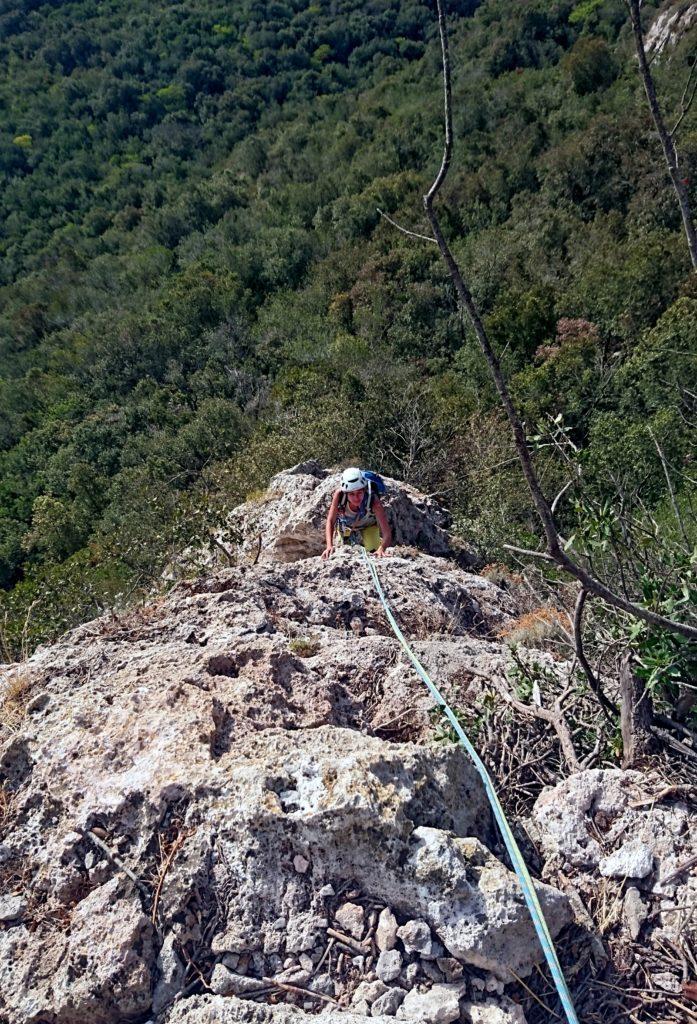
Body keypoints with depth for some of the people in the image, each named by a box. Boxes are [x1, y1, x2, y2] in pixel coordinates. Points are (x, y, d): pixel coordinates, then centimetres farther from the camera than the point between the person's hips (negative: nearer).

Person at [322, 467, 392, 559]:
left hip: (368, 527, -1)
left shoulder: (374, 502, -41)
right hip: (345, 527, 1)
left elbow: (387, 533, -42)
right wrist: (329, 546, -43)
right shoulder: (339, 494, -38)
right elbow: (330, 521, -29)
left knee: (373, 553, -17)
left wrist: (382, 549, -62)